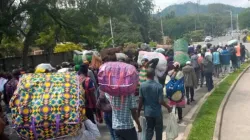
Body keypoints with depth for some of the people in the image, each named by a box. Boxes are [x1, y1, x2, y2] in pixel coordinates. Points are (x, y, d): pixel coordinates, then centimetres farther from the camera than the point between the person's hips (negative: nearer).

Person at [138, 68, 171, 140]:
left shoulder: (142, 86, -8)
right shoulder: (159, 86, -16)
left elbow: (140, 100, -6)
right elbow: (160, 101, -16)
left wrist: (139, 111, 7)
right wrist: (168, 107, 2)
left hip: (147, 112, 3)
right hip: (157, 112, -2)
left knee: (149, 129, 15)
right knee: (158, 130, 14)